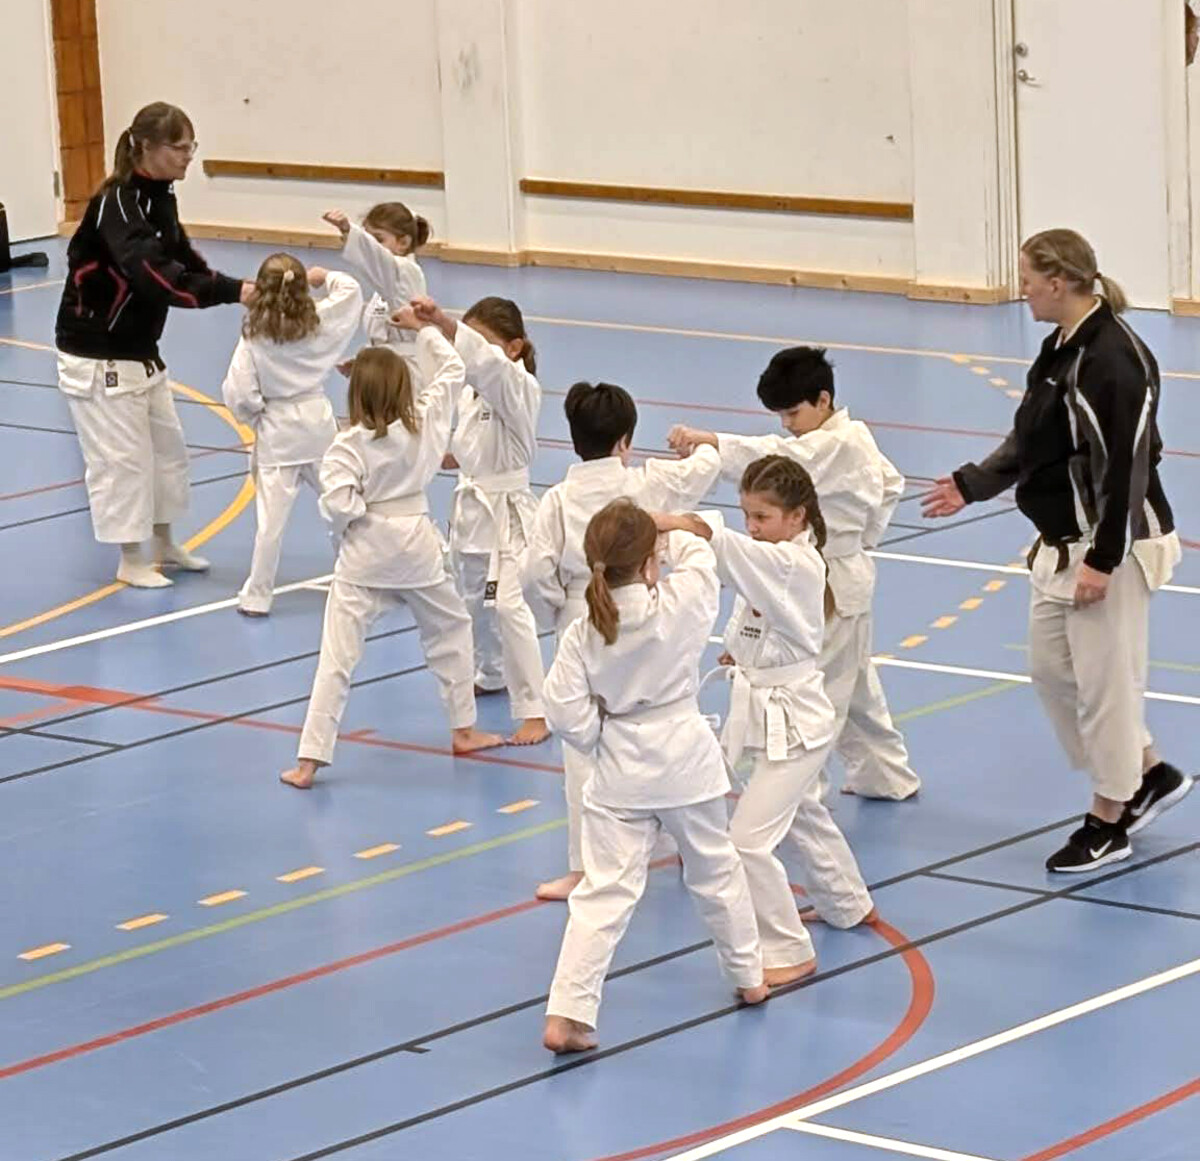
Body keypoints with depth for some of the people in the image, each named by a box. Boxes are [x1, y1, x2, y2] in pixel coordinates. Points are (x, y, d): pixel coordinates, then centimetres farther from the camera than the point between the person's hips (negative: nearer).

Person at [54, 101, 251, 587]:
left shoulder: (158, 198, 4)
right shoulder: (117, 204, -26)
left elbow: (182, 260, 6)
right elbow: (154, 274, -38)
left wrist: (239, 289, -11)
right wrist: (232, 291, -43)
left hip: (139, 349, 10)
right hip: (96, 353, -10)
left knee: (167, 447, 18)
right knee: (120, 455, -2)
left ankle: (164, 546, 33)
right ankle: (131, 561, 12)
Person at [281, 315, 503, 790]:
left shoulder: (348, 446, -14)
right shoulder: (425, 423, -5)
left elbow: (338, 503, -23)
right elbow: (451, 371, 11)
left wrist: (346, 527, -2)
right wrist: (423, 329, 21)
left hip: (364, 555, -3)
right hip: (417, 547, 3)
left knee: (337, 654, -3)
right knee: (450, 629, 27)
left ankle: (309, 760, -5)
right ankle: (463, 729, 34)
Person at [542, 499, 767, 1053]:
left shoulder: (581, 635, -12)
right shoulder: (682, 606, -15)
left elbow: (566, 711, -11)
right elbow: (697, 552, 5)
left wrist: (601, 742, 6)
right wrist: (666, 531, 20)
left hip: (619, 773, 0)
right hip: (687, 761, 0)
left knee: (604, 892, -1)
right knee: (715, 870, 23)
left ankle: (567, 1014, -11)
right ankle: (749, 977, 41)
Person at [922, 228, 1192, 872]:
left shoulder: (1114, 358, -23)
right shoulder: (1060, 349, 7)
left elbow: (1125, 468, -23)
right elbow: (1029, 444, 18)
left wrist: (1102, 561, -22)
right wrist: (969, 486, 17)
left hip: (1110, 545, -10)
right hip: (1063, 542, 10)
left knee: (1103, 678, 1)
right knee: (1052, 667, 16)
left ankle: (1108, 821, 15)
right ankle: (1150, 773, 30)